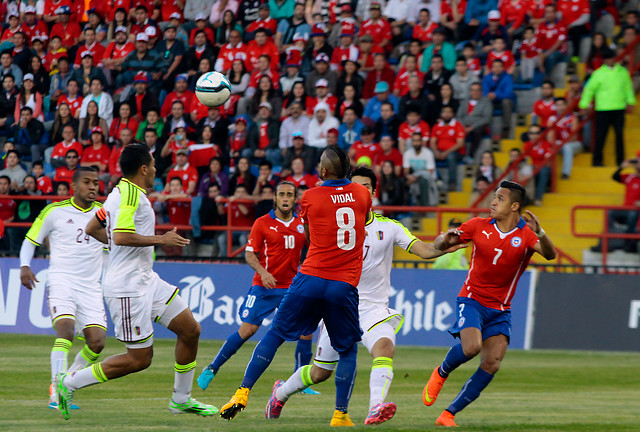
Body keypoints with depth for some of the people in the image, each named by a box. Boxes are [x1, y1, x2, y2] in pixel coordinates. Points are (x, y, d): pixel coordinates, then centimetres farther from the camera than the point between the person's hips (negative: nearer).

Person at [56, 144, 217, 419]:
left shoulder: (120, 193, 13)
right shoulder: (131, 195, -17)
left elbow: (92, 229, 21)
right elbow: (121, 236, -29)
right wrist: (160, 240, -20)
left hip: (145, 280, 11)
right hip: (128, 288, -11)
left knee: (190, 330, 9)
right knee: (140, 359, -7)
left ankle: (181, 399, 20)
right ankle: (69, 384, 1)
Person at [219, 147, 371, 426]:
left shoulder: (310, 197, 1)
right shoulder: (362, 194, 5)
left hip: (312, 278, -1)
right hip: (345, 286, 1)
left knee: (275, 334, 10)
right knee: (347, 350, 14)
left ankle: (243, 393, 3)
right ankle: (340, 414, 4)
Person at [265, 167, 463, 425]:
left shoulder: (389, 227, -1)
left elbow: (423, 249, -11)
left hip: (374, 309, 0)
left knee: (385, 347, -31)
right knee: (320, 372, 8)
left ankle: (375, 409, -45)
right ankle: (281, 392, 37)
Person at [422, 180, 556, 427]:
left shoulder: (526, 234, -5)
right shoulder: (479, 226, -1)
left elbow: (550, 254, -24)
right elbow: (438, 246, 8)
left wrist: (540, 233, -43)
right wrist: (446, 239, -17)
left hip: (500, 310, 2)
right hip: (472, 299, -2)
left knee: (491, 365, -8)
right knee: (471, 347, -27)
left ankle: (448, 414, 0)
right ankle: (441, 373, 5)